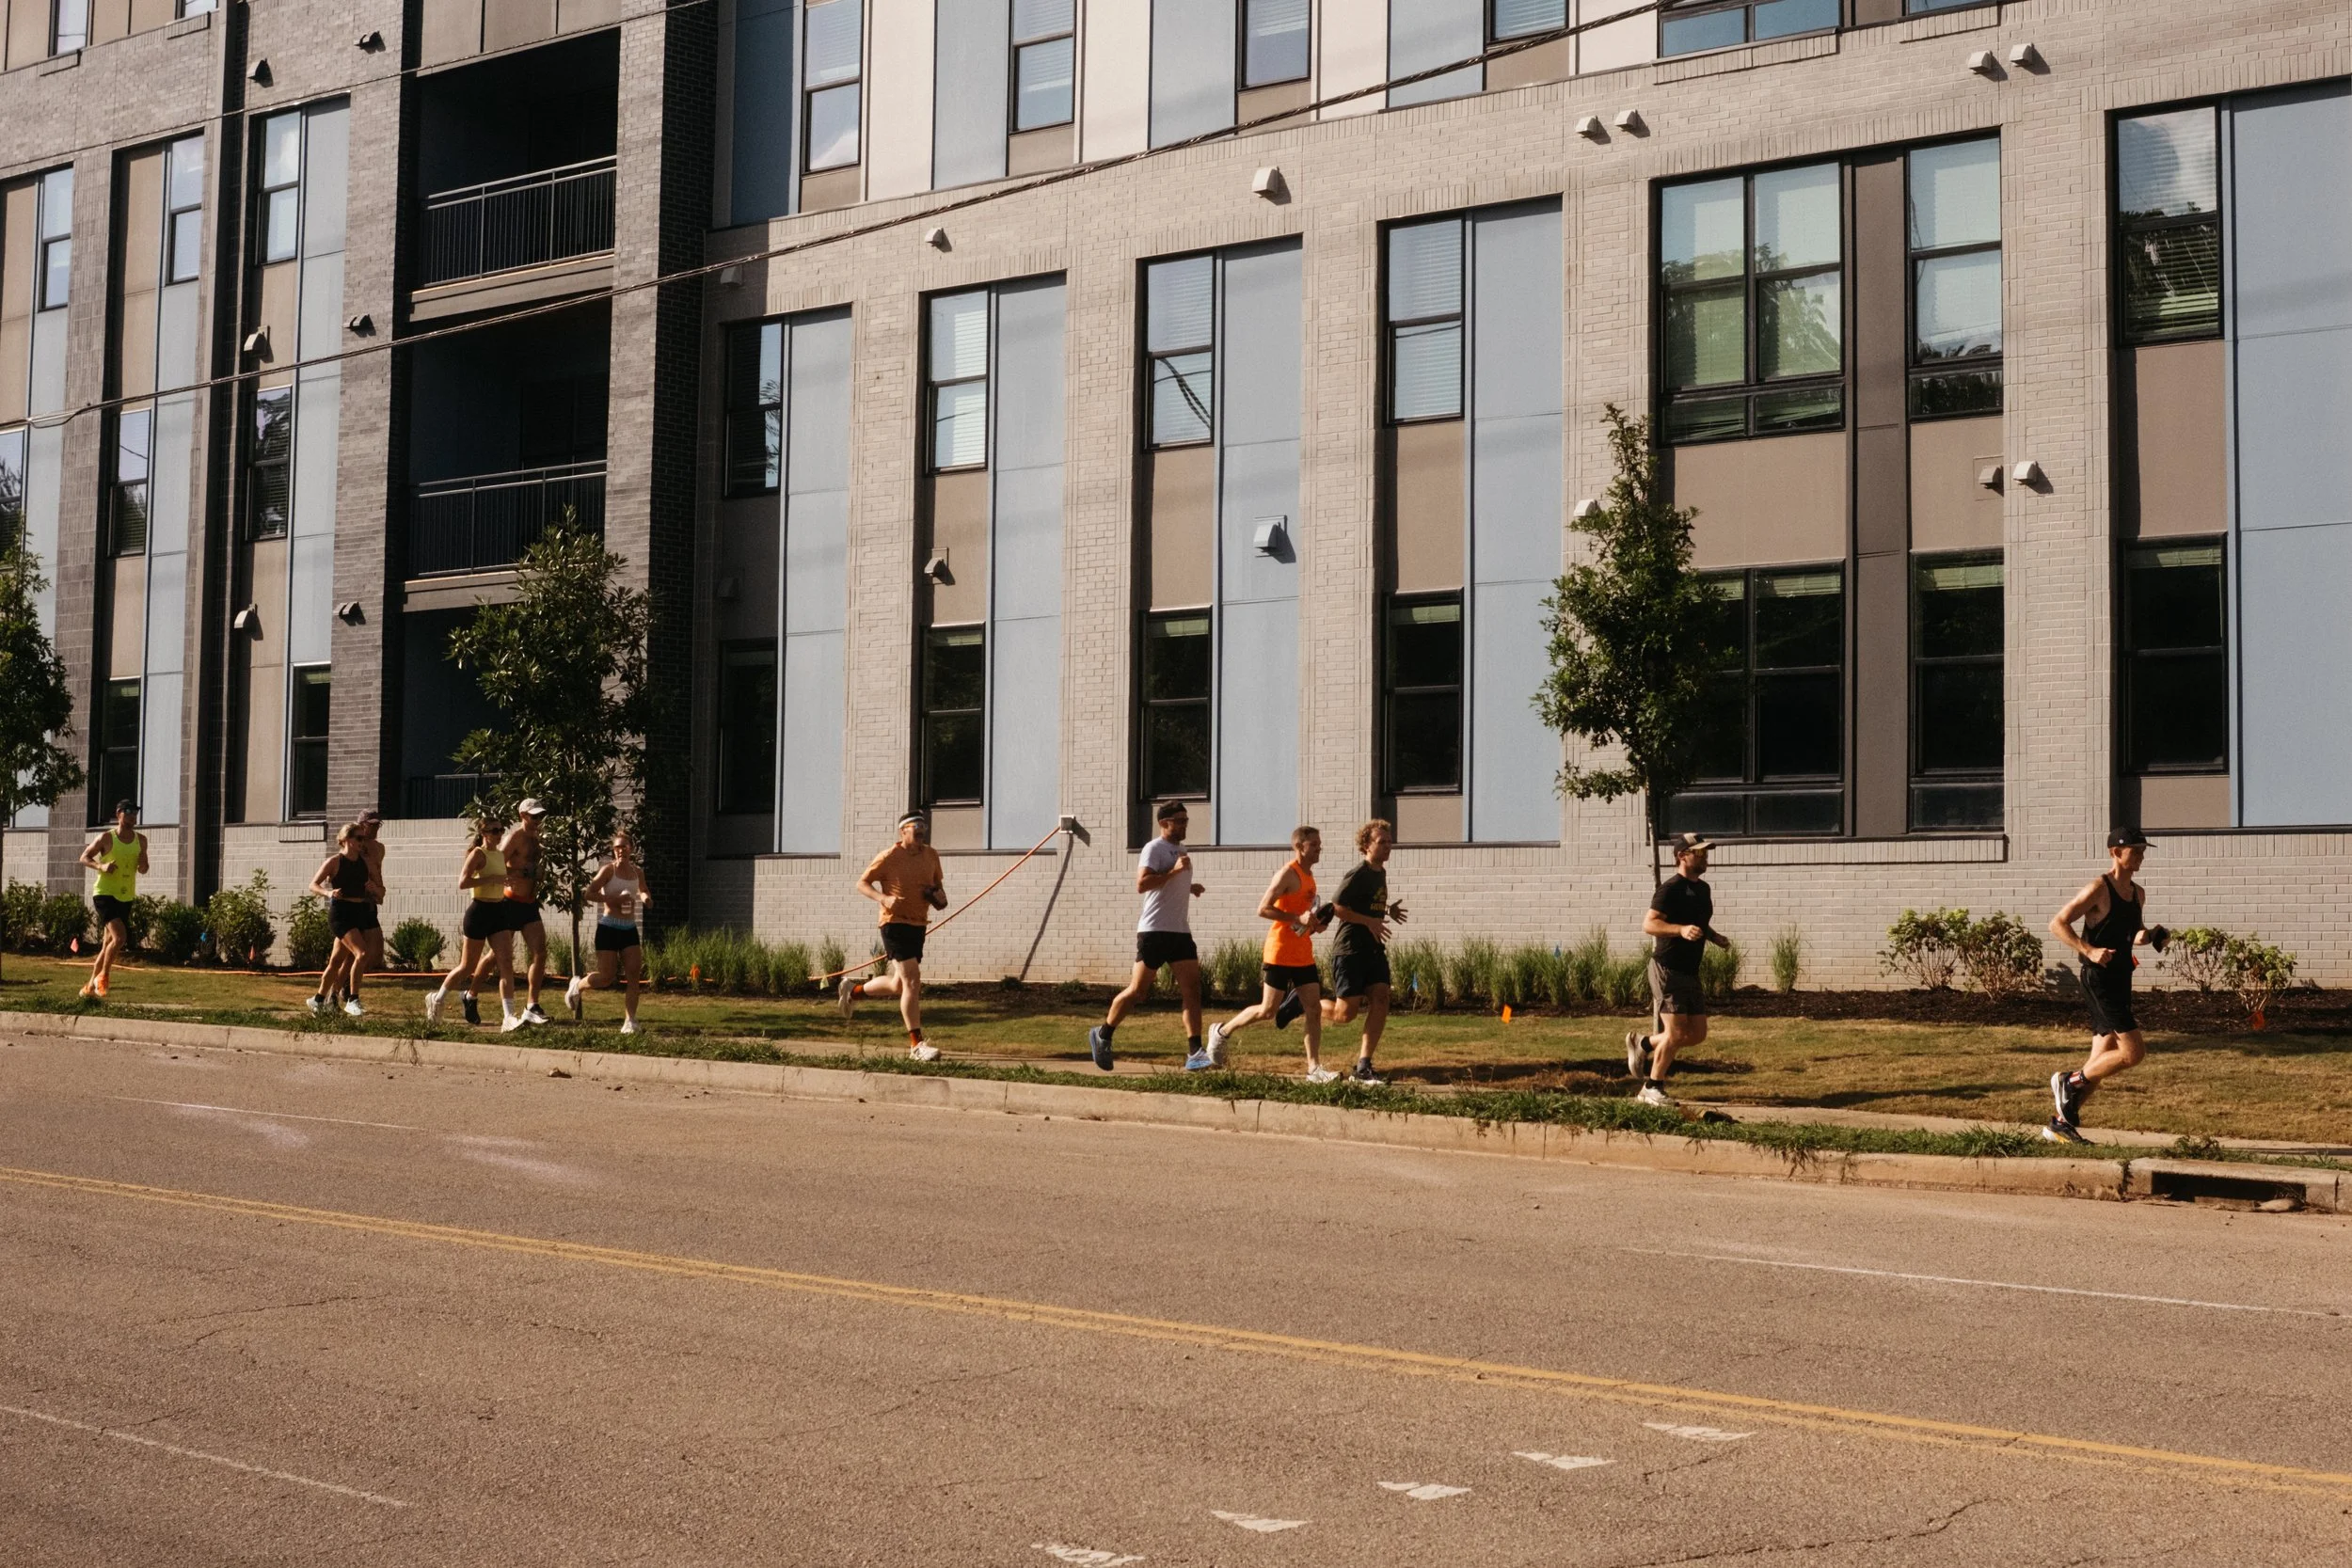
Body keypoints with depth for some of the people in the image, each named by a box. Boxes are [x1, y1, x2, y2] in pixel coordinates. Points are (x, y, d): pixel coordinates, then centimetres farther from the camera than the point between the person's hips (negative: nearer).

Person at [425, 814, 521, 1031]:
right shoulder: (478, 854, -11)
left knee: (506, 962, -8)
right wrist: (492, 879, -23)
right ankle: (436, 1000, 28)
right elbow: (462, 883, -22)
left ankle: (509, 1017, -14)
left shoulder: (502, 856, 12)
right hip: (479, 911, -7)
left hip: (498, 912, 7)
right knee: (468, 966, 4)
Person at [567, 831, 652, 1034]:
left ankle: (629, 1021, -5)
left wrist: (645, 897, 5)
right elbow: (590, 894, -15)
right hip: (608, 928, -5)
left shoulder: (638, 872, 8)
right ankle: (577, 985, 26)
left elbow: (644, 893, 28)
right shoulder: (608, 869, -8)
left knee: (634, 975, -7)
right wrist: (614, 899, -23)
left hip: (629, 929, 5)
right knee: (607, 978, -4)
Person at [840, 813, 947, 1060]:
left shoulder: (931, 855, 8)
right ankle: (916, 1045, -12)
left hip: (918, 924, 7)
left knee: (898, 985, 14)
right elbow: (862, 884, -5)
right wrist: (884, 898, -22)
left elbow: (938, 882, 23)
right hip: (895, 923, -7)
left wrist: (940, 894, 0)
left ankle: (854, 991, 41)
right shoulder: (889, 857, -10)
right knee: (912, 980, -15)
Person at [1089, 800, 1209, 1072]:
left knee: (1192, 990, -4)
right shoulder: (1154, 849, -8)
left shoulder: (1179, 849, 19)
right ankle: (1102, 1035, 17)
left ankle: (1194, 1054, -9)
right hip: (1155, 930, -8)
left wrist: (1189, 887, 17)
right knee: (1138, 990, -2)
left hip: (1180, 931, 8)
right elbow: (1142, 884, -22)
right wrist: (1175, 870, -24)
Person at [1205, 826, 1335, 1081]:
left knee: (1314, 1009, 0)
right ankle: (1223, 1031, 20)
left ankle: (1314, 1068, 1)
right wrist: (1299, 918, -24)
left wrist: (1314, 923, 8)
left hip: (1303, 954, 8)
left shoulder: (1308, 875, 14)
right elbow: (1263, 909, -20)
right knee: (1269, 1010, -1)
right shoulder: (1288, 873, -14)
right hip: (1280, 953, -8)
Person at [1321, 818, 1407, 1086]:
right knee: (1346, 1013, -7)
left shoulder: (1381, 873, 13)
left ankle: (1363, 1066, -5)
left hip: (1374, 949, 8)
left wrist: (1389, 910, 16)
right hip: (1349, 950, -8)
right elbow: (1336, 907, -19)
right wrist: (1370, 921, -21)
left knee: (1380, 1000, -8)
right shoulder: (1358, 874, -14)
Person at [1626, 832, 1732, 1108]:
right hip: (1667, 969, -9)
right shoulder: (1671, 889, -14)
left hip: (1690, 972, 9)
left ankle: (1643, 1044, 28)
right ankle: (1652, 1089, 6)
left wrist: (1715, 937, 10)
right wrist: (1681, 930, -36)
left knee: (1697, 1033, 8)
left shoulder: (1703, 889, 14)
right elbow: (1649, 924, -23)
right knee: (1675, 1033, -9)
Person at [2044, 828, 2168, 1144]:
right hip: (2099, 979, -9)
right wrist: (2089, 951, -24)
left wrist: (2146, 937, 4)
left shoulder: (2138, 893, 13)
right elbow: (2057, 923, -14)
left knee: (2103, 1061, 9)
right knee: (2133, 1052, -15)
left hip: (2120, 981, 9)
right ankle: (2069, 1081, 1)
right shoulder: (2099, 890, -12)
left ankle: (2062, 1123, 16)